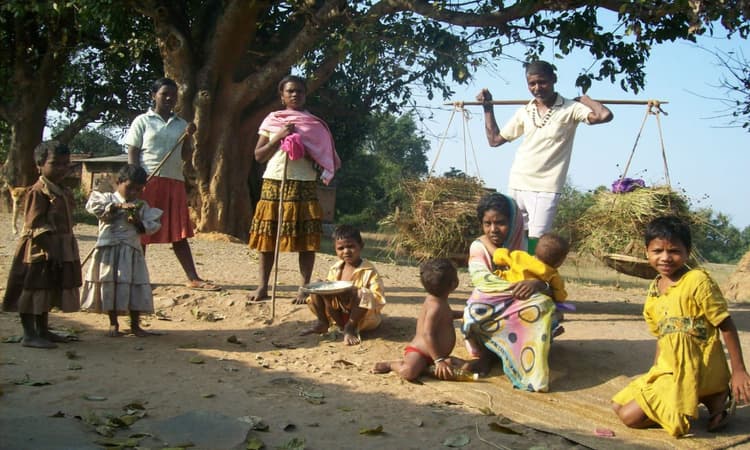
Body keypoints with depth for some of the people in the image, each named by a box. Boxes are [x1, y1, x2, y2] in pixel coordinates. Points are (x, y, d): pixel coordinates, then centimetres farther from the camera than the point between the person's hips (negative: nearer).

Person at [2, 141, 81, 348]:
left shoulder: (63, 192, 12)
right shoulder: (38, 191, -16)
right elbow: (33, 226, -19)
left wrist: (68, 250, 17)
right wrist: (48, 247, -23)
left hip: (60, 251, 9)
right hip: (39, 251, -9)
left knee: (48, 294, 17)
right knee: (33, 291, 0)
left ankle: (43, 331, 28)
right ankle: (29, 335, 6)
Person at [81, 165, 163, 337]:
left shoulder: (142, 206, 10)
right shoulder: (108, 198, 3)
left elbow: (153, 226, 5)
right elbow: (93, 205, -17)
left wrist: (139, 222, -15)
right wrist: (118, 206, -23)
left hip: (132, 253, 2)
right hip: (109, 250, -2)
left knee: (136, 287, 2)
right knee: (110, 286, 4)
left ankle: (135, 324, 15)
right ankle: (113, 324, 18)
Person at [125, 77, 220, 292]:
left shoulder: (181, 124, 16)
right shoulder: (143, 121, 4)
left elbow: (185, 155, 14)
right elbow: (132, 153, 0)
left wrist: (188, 137, -3)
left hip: (175, 181, 4)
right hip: (148, 180, -4)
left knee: (179, 233, 3)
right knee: (142, 231, 1)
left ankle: (193, 278, 0)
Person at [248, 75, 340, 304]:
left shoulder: (314, 124, 8)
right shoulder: (271, 120, 11)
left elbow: (322, 158, 5)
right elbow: (258, 155, 7)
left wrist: (302, 146, -11)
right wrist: (278, 137, -7)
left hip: (304, 184, -1)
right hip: (273, 182, 1)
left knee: (306, 238, -4)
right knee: (267, 235, 1)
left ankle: (305, 287, 2)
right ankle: (263, 286, 7)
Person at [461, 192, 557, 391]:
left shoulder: (523, 246, -3)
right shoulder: (478, 246, -6)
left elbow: (543, 279, -10)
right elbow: (481, 279, -22)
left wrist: (535, 284, -38)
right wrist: (514, 286, -38)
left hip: (518, 302, 1)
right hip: (488, 301, -1)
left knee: (544, 303, -31)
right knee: (474, 313, -37)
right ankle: (484, 354, -11)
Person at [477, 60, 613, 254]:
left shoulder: (569, 109, -3)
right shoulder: (524, 112, 11)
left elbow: (604, 115, -20)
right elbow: (494, 140, 20)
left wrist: (584, 99, -5)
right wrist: (488, 108, 18)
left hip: (545, 188, -5)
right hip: (516, 185, 6)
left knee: (536, 242, -11)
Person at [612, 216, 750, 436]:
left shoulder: (698, 281, -17)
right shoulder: (654, 290, 7)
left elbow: (726, 326, -12)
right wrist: (655, 372, 12)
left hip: (695, 374, -8)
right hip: (668, 370, 9)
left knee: (630, 416, -15)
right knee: (618, 406, 13)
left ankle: (712, 400, -2)